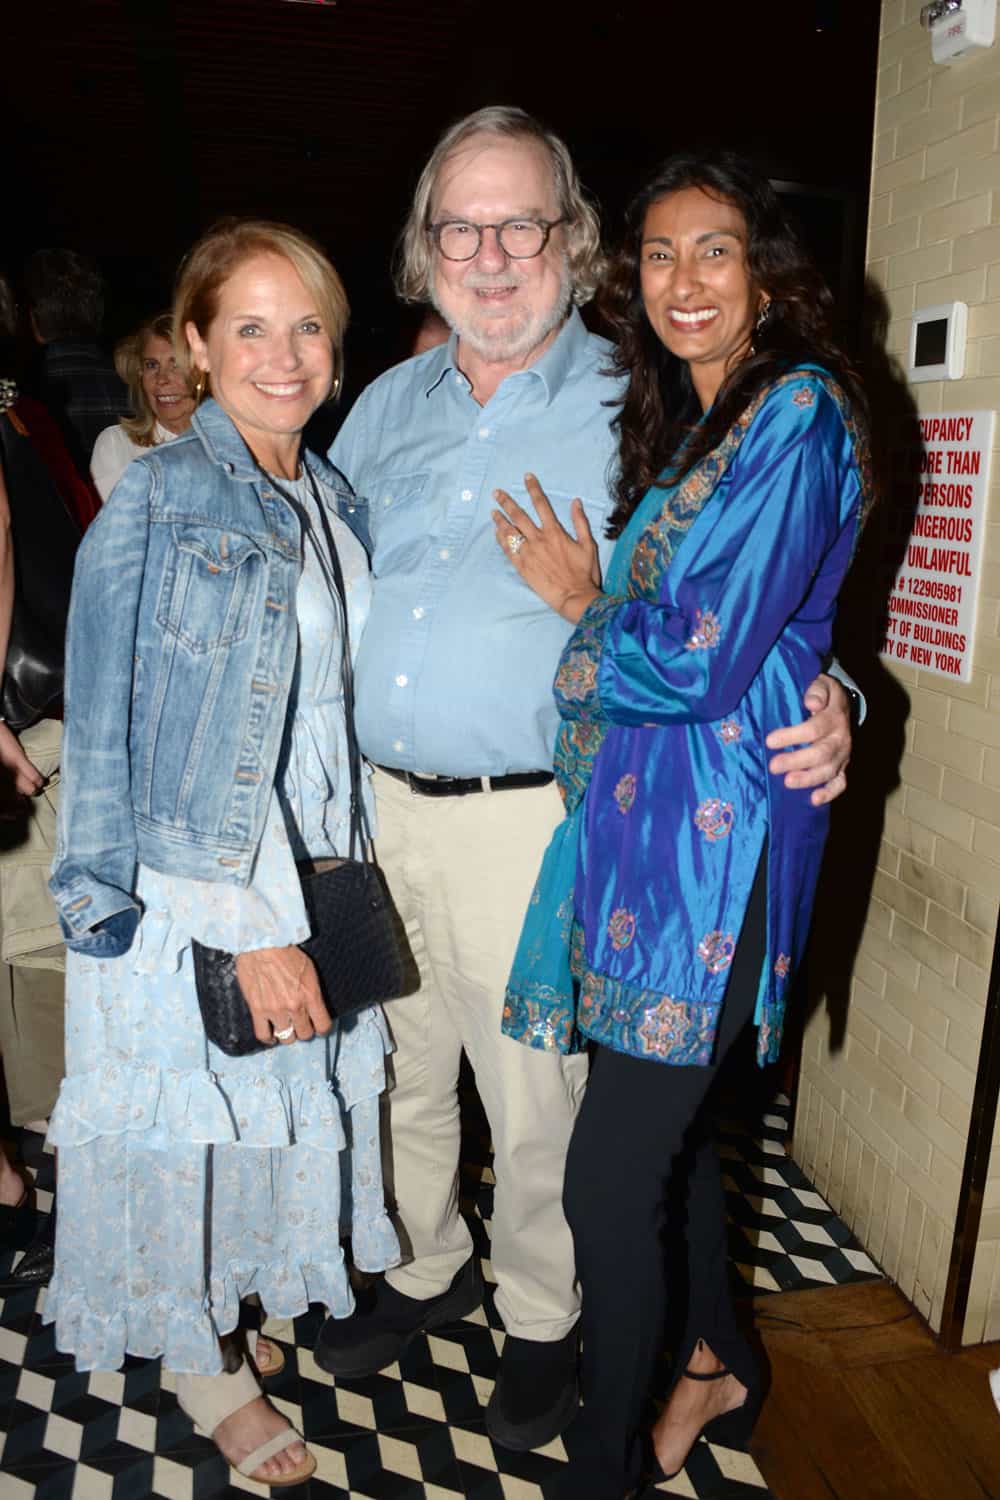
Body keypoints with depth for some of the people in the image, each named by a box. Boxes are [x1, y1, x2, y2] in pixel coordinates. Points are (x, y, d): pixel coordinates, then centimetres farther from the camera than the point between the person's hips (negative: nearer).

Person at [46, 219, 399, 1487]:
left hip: (309, 881, 6)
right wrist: (247, 925, -18)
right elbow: (109, 744, -16)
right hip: (183, 894, -6)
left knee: (283, 1099, 19)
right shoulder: (154, 502, -13)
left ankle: (240, 1299, 47)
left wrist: (320, 899, 8)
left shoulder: (334, 501, 7)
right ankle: (193, 1353, 39)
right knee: (180, 1115, 12)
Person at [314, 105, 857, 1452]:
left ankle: (543, 1318, 38)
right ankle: (427, 1267, 47)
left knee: (534, 1099, 10)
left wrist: (818, 703, -23)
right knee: (392, 1069, 20)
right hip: (372, 808, 5)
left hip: (529, 822, -5)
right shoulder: (388, 405, 12)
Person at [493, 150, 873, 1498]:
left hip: (715, 829, -9)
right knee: (666, 1122, 20)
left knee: (609, 1176, -2)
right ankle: (719, 1361, 44)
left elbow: (701, 663, -18)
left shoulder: (795, 414, -12)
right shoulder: (681, 424, 16)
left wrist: (582, 602, -3)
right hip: (647, 812, 9)